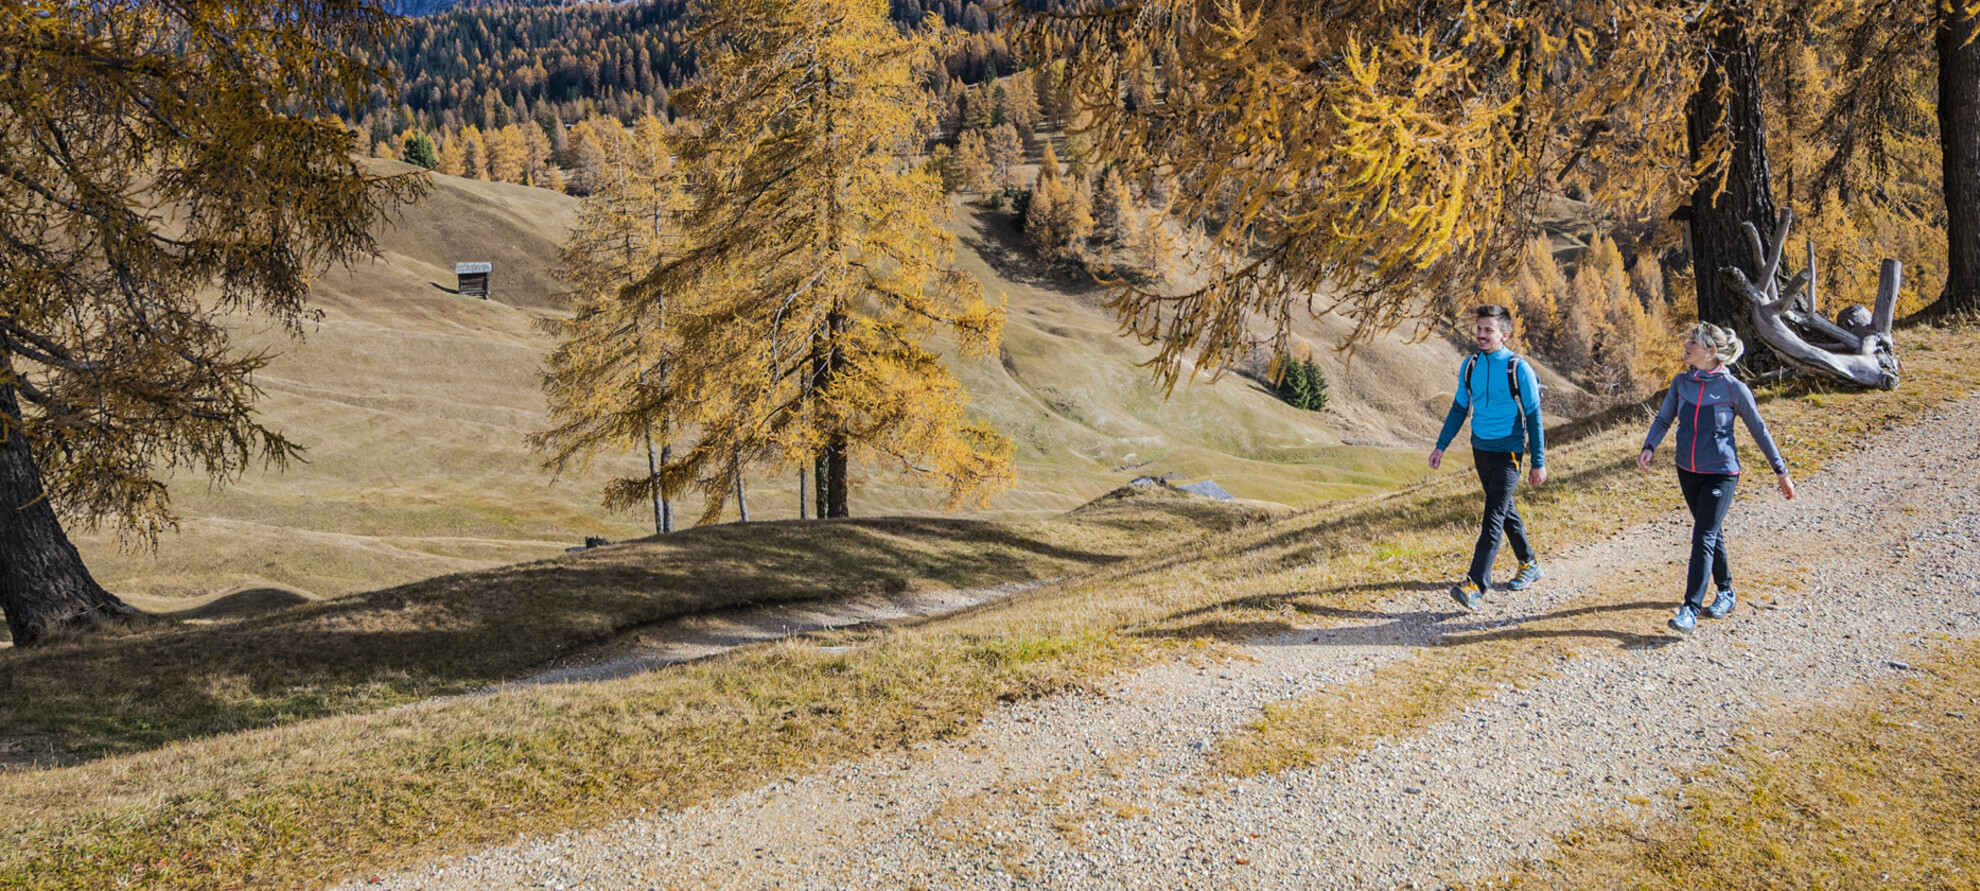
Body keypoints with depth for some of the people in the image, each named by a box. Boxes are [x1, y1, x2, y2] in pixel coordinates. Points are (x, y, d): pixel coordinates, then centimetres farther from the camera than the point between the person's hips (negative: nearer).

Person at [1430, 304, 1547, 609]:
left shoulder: (1518, 369, -12)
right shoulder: (1470, 365, 3)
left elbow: (1533, 417, -7)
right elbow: (1459, 408, 13)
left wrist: (1539, 462, -7)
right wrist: (1441, 446, 8)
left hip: (1507, 452, -6)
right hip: (1480, 448, 6)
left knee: (1493, 517, -12)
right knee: (1505, 509, 18)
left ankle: (1476, 584, -17)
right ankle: (1529, 564, 36)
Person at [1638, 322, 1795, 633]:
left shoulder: (1733, 388, -14)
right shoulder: (1681, 382, -2)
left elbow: (1759, 430, -4)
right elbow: (1663, 419, 8)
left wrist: (1781, 471, 2)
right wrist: (1648, 447, -12)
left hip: (1721, 474, -5)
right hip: (1688, 471, 5)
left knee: (1703, 538, -12)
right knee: (1712, 534, 19)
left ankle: (1691, 608, -14)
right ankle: (1725, 591, 36)